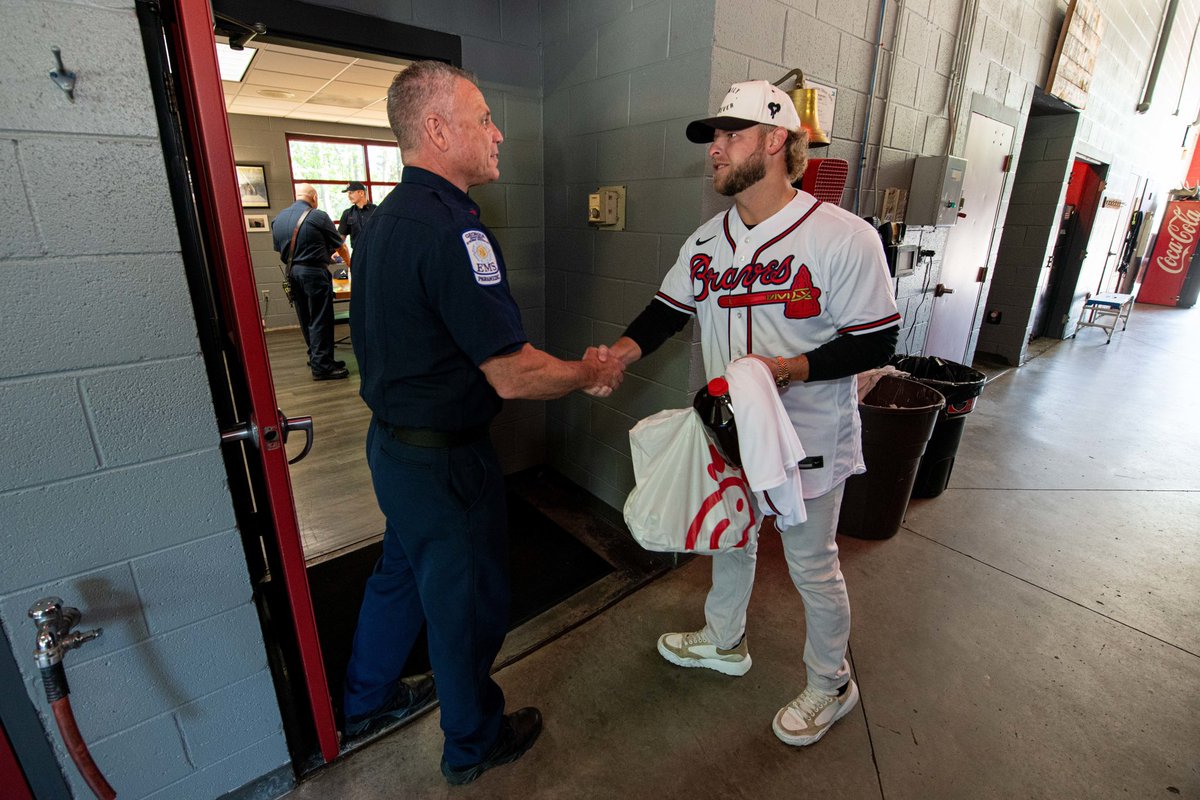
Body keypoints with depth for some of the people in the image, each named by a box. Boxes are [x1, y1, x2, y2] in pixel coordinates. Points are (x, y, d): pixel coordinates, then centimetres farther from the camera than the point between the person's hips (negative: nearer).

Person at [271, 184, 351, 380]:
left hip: (292, 273, 7)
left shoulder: (279, 218, 11)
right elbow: (340, 246, 0)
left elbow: (279, 250, 15)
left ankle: (316, 358, 23)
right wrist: (348, 262, 18)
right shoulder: (318, 216, -8)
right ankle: (321, 366, -4)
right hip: (314, 273, -7)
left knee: (306, 320, 14)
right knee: (320, 321, -4)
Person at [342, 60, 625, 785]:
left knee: (402, 571, 28)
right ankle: (475, 743, 38)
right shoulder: (453, 228, -25)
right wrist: (590, 373, -11)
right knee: (468, 602, 12)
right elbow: (513, 374, -28)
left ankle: (368, 699, 52)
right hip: (444, 461, -9)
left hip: (392, 445, 10)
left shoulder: (385, 218, 8)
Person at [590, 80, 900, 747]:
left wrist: (788, 368, -28)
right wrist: (620, 352, -12)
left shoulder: (843, 237, -17)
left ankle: (831, 684, 42)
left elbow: (877, 341, -14)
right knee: (729, 540, 24)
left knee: (812, 566, 13)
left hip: (807, 439, -6)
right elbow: (669, 310, 7)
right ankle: (724, 641, 52)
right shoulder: (706, 241, 3)